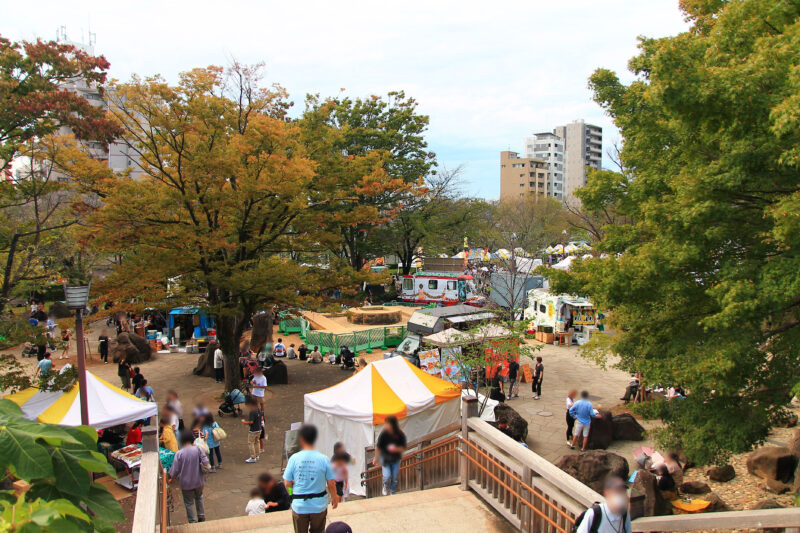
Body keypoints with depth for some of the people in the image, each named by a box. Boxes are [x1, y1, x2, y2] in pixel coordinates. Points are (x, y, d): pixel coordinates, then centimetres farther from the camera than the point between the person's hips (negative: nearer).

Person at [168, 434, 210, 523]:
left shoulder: (179, 453, -15)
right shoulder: (198, 449, -12)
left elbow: (175, 469, -11)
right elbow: (205, 462, -14)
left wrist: (171, 478, 8)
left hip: (186, 483, -2)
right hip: (199, 481, 2)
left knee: (189, 503, 15)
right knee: (199, 497, 27)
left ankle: (193, 522, 21)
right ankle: (201, 517, 32)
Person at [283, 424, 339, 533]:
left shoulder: (294, 458, -14)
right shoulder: (324, 459, -14)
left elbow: (287, 484, -8)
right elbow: (331, 483, -8)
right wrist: (334, 498, 10)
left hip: (299, 506, 0)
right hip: (319, 506, 0)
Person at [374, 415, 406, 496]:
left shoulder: (401, 435, -19)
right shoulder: (384, 434, -19)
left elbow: (403, 448, -10)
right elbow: (378, 447, -5)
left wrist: (396, 449, -31)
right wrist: (376, 458, 7)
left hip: (396, 459, 1)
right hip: (385, 459, -1)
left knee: (394, 478, 7)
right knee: (387, 477, -12)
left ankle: (393, 494, 31)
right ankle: (386, 487, 21)